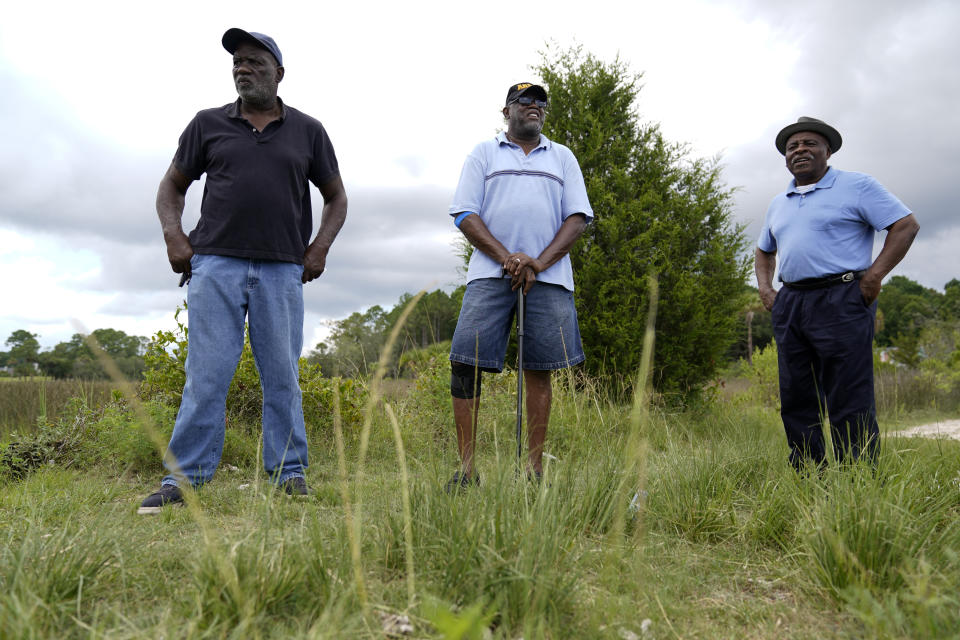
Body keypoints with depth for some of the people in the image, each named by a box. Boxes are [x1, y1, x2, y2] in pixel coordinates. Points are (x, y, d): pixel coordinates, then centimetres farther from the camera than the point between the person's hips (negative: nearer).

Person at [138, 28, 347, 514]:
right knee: (206, 374, -3)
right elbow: (172, 186, 19)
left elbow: (336, 196, 18)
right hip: (215, 264, 0)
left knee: (282, 375, 2)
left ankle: (289, 473, 11)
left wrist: (321, 246, 4)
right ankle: (183, 477, 5)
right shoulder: (208, 124, 13)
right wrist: (173, 236, 2)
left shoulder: (307, 131, 12)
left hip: (282, 271, 0)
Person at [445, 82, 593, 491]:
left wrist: (538, 263, -7)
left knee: (539, 370, 0)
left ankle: (535, 468, 7)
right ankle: (466, 468, -3)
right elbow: (464, 215, 4)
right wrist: (507, 257, -11)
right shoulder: (483, 153, 15)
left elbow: (578, 217, 9)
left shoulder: (562, 158, 20)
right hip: (490, 273, -1)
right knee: (465, 365, -10)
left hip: (548, 276, 2)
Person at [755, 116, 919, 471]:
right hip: (789, 306, 7)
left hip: (840, 301, -6)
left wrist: (874, 275, -11)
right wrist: (765, 288, 16)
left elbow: (906, 225, -2)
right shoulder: (778, 204, 21)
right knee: (796, 402, 6)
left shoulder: (856, 186, 3)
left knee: (849, 403, -7)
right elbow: (764, 250, 33)